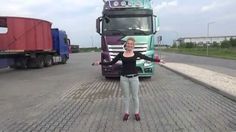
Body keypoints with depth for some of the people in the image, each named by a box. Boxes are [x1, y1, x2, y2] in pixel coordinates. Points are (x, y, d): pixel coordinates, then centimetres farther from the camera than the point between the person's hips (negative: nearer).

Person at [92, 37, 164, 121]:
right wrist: (99, 63, -1)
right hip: (124, 77, 1)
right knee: (126, 96, 12)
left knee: (135, 96, 9)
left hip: (134, 77, -1)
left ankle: (137, 113, 25)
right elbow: (111, 63, 4)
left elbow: (148, 58, -2)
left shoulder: (136, 54, 0)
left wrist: (158, 60, -10)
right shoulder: (121, 54, 1)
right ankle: (126, 113, 27)